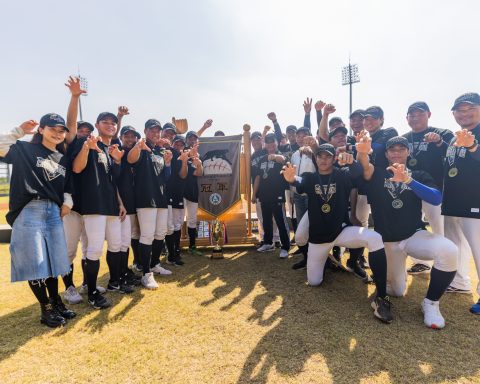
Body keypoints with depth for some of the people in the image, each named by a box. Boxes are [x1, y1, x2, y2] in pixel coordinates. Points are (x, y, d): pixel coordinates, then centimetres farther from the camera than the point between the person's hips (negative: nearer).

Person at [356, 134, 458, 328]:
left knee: (449, 251, -32)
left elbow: (437, 199, -18)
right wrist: (362, 152, -50)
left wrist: (408, 180, -35)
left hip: (415, 235, 0)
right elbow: (365, 166, -25)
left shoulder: (419, 176, 2)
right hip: (387, 240, 0)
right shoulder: (378, 174, 0)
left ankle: (431, 303, -9)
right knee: (397, 291, 6)